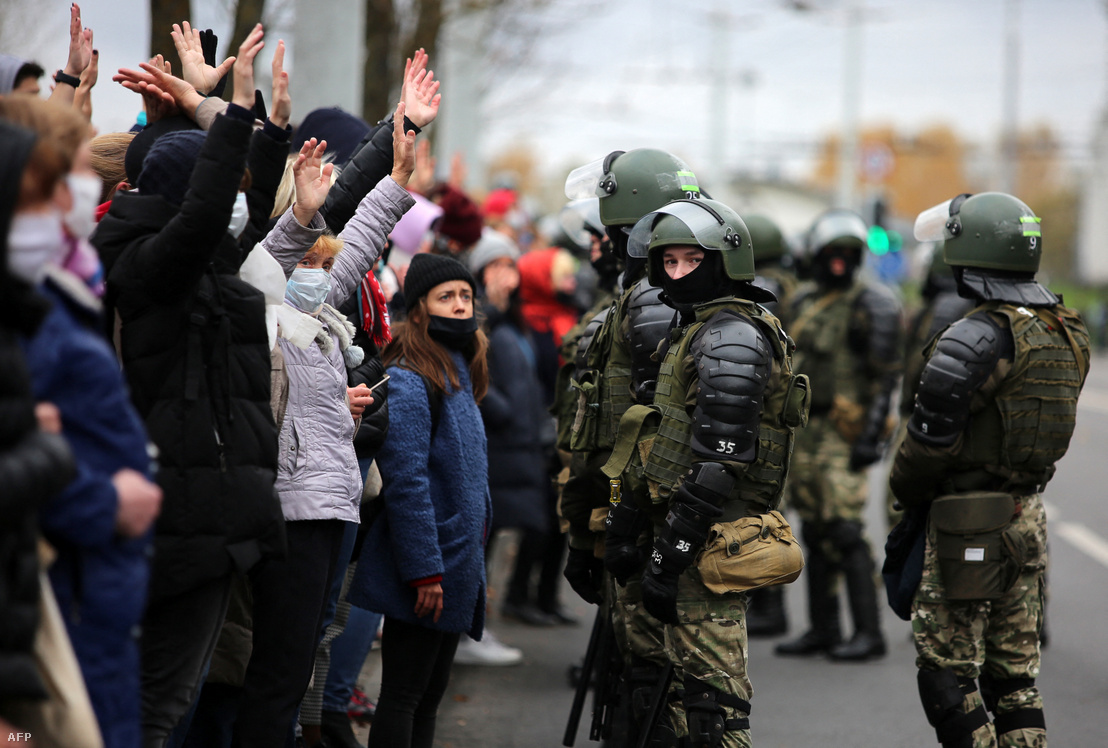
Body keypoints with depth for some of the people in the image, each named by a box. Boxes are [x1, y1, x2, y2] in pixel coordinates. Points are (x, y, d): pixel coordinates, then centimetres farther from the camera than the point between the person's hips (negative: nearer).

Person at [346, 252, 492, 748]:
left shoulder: (459, 379, 16)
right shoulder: (408, 381, -14)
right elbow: (405, 482, -20)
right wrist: (423, 571, -23)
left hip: (457, 567, 10)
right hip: (426, 571, -9)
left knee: (430, 696, 13)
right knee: (403, 697, -6)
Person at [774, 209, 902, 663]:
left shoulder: (870, 306, -9)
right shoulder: (805, 303, 14)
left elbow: (886, 376, -14)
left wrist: (870, 437, -20)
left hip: (843, 432, -8)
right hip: (806, 429, 8)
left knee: (845, 530, -12)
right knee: (815, 531, 10)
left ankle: (869, 632, -8)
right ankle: (822, 629, 16)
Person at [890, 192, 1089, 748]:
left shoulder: (976, 341, -20)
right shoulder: (1068, 334, 6)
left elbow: (931, 440, -17)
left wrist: (907, 493, 2)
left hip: (968, 528, -8)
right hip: (1028, 519, 8)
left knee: (947, 671, 0)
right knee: (1014, 672, 14)